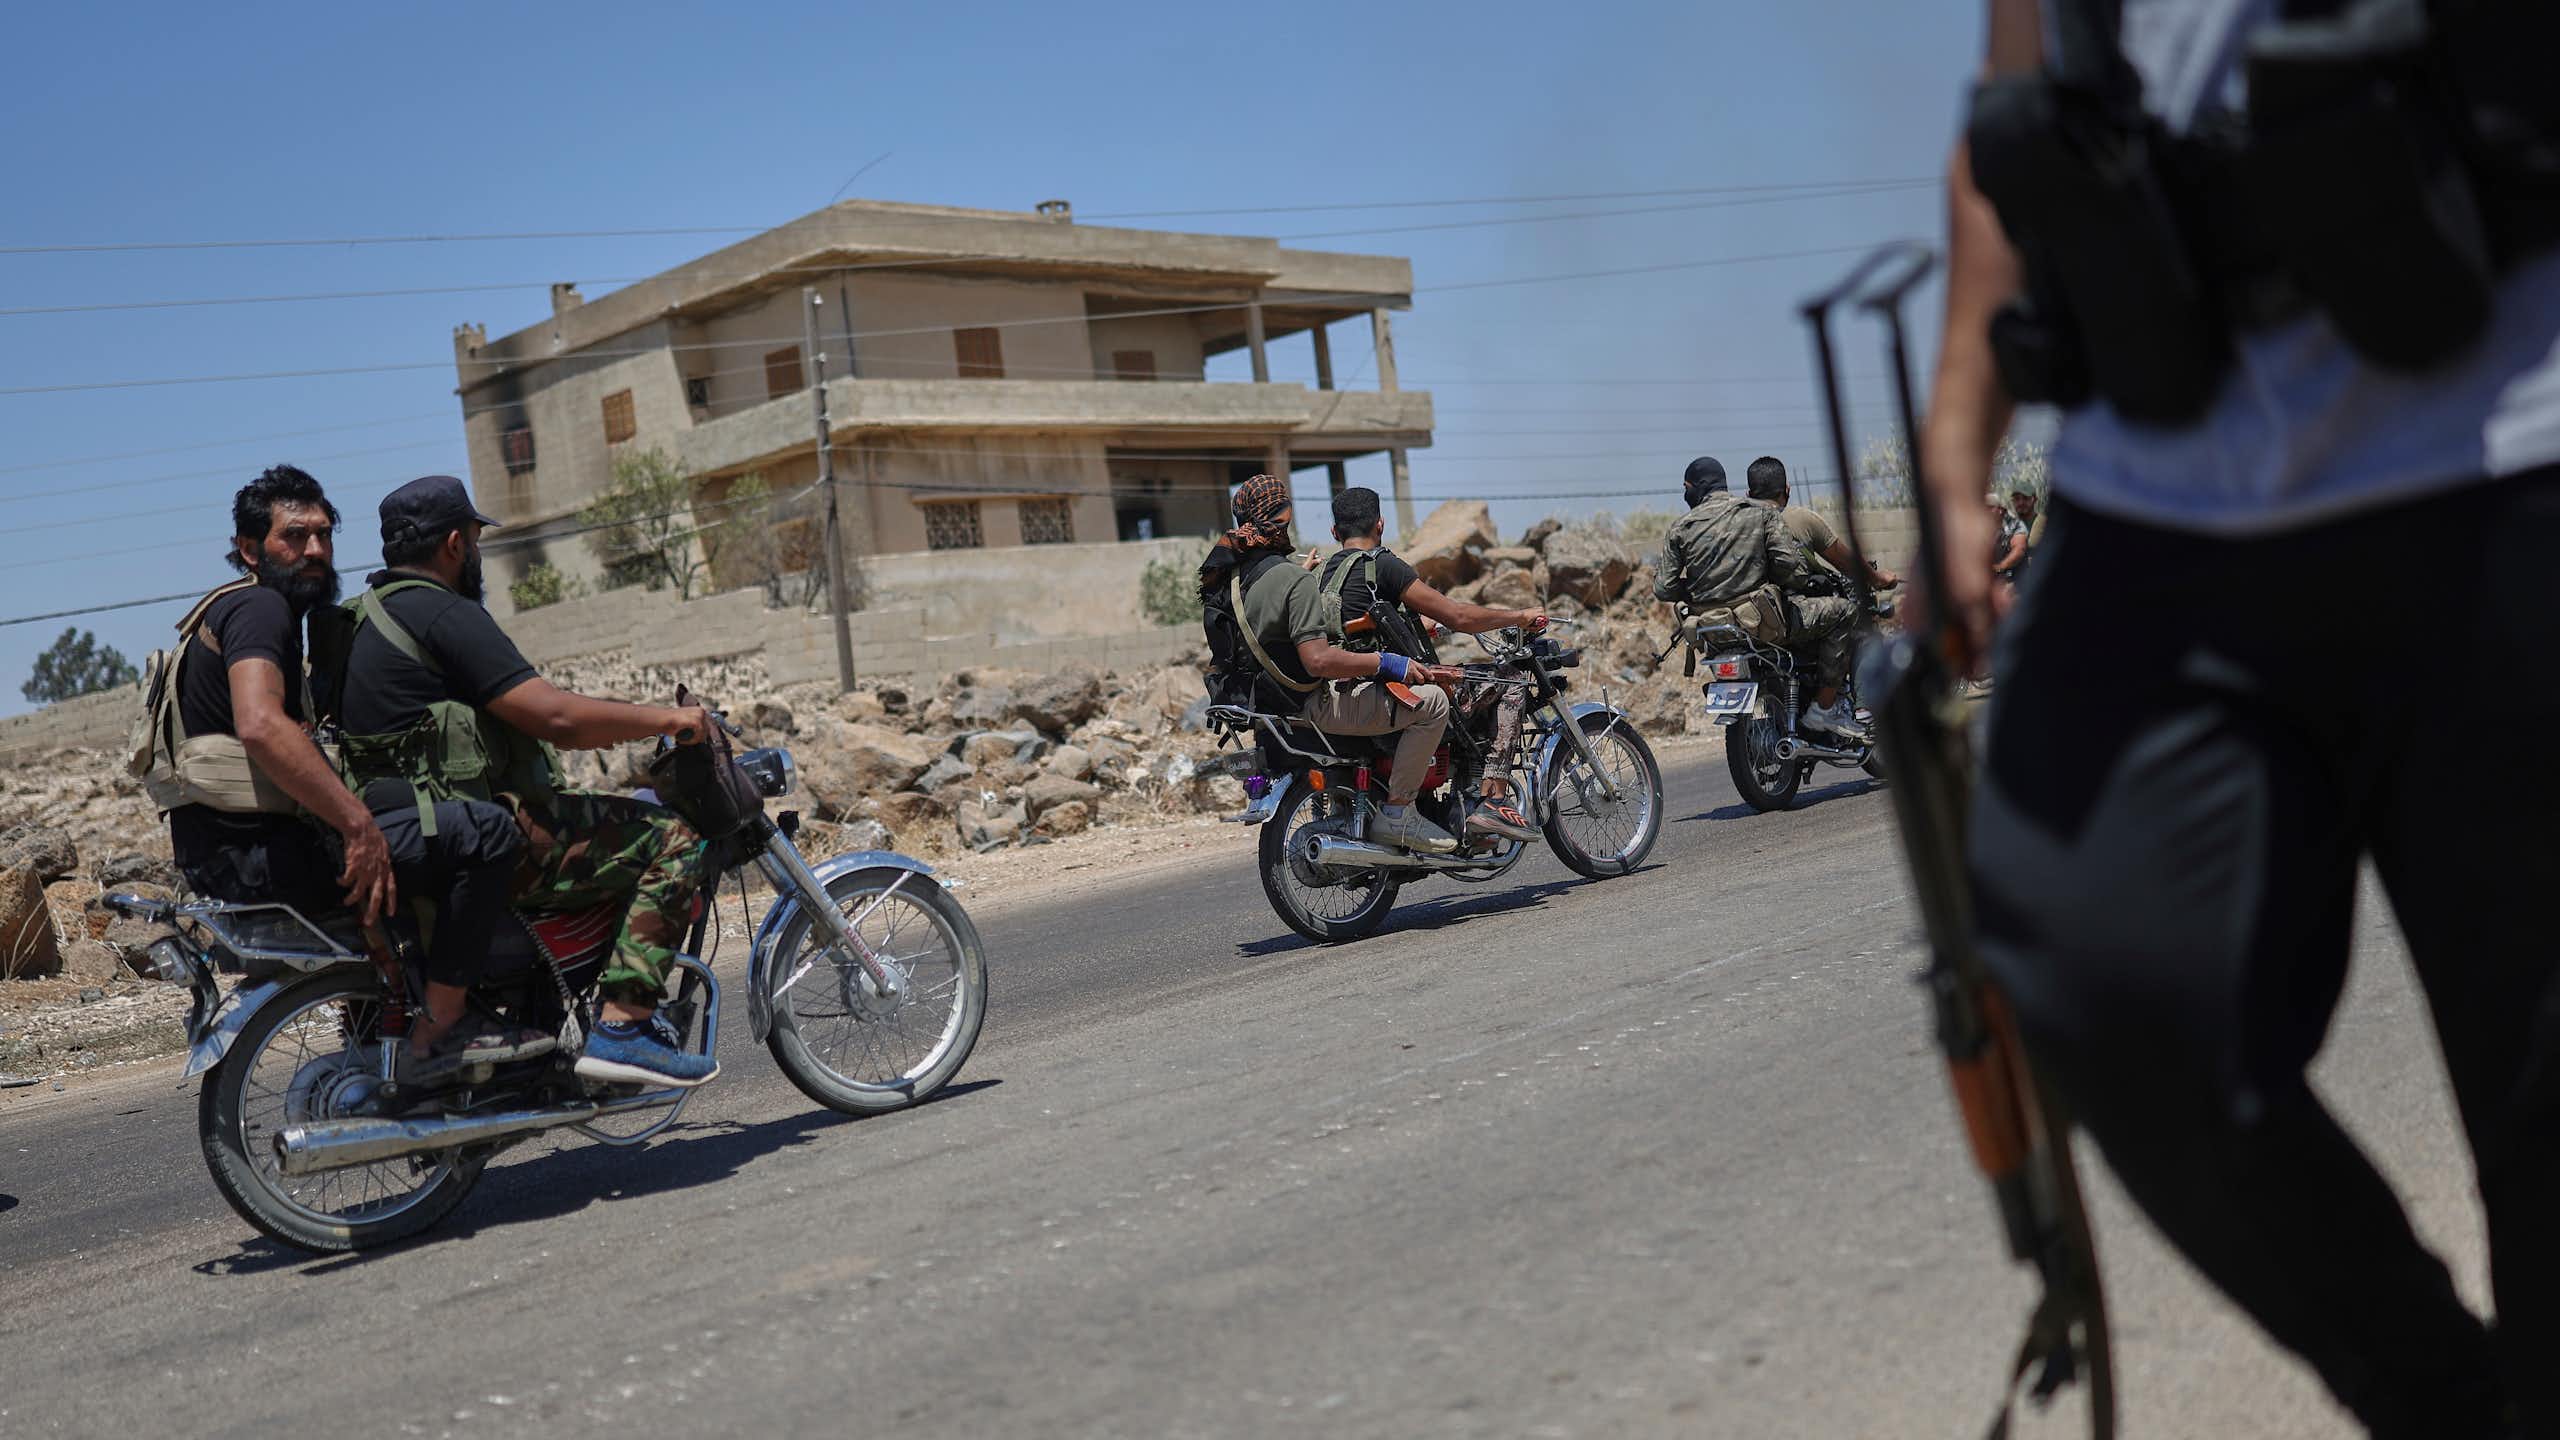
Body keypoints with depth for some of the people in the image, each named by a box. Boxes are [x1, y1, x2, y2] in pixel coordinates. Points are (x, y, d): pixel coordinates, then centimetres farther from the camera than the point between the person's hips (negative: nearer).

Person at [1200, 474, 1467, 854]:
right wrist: (1386, 663, -21)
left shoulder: (1233, 572, 6)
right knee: (1431, 700, -16)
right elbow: (1318, 660, -30)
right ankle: (1397, 814, -11)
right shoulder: (1295, 580, -22)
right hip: (1320, 702, -10)